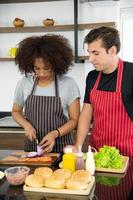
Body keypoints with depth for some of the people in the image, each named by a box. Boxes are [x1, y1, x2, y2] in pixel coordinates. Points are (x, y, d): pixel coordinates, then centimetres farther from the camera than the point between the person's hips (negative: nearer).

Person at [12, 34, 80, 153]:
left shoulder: (68, 84, -7)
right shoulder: (24, 83, 0)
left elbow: (74, 119, -2)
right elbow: (16, 111, 14)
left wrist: (55, 133, -17)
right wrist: (26, 125, -5)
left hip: (61, 147, -2)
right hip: (32, 147, 2)